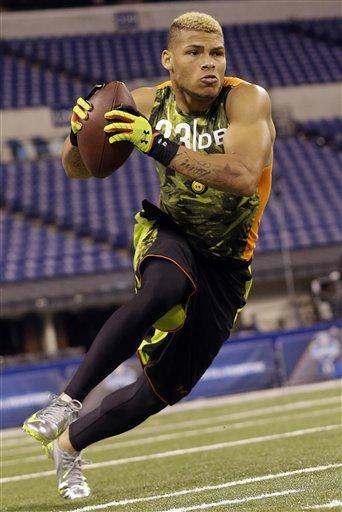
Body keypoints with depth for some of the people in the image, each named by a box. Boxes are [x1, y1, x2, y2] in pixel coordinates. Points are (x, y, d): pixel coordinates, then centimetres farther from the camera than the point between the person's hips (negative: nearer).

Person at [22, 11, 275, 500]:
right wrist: (80, 134, -23)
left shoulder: (247, 101, -20)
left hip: (225, 264, 0)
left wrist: (161, 148, -46)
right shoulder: (149, 105, -10)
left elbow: (243, 176, -39)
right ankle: (68, 401, -32)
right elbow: (77, 170, 0)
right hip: (169, 235, 0)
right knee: (163, 289, -38)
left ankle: (69, 443, 26)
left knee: (163, 390, 2)